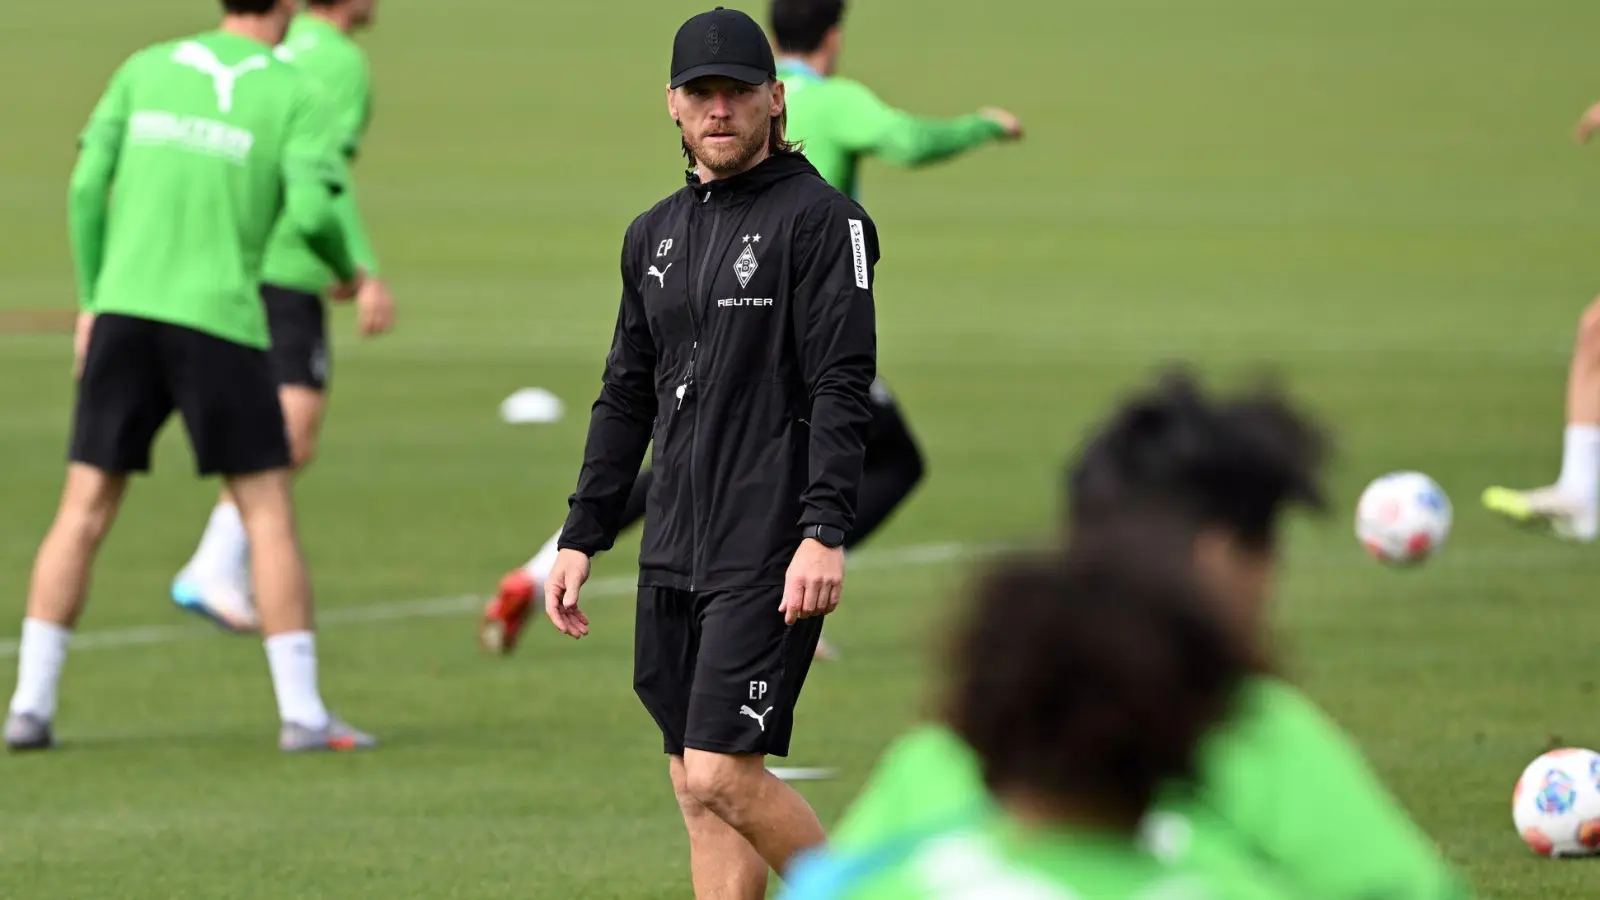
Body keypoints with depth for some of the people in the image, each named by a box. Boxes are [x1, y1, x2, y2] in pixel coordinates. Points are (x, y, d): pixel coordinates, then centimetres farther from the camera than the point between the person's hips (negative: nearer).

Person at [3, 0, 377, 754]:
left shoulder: (146, 69, 11)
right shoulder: (292, 97, 1)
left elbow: (88, 187, 5)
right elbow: (310, 210, -11)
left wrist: (91, 300, 14)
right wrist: (346, 269, 11)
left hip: (123, 306, 3)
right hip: (217, 318, -3)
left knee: (84, 512, 7)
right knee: (268, 510, 4)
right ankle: (302, 712, 1)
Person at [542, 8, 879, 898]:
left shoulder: (821, 218, -6)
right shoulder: (655, 234, 16)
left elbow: (844, 388, -13)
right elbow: (627, 397, 21)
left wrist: (824, 533, -22)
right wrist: (582, 538, 16)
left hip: (770, 559, -7)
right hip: (674, 556, 7)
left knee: (723, 773, -14)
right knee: (695, 788, 6)